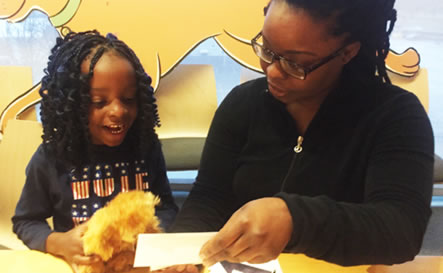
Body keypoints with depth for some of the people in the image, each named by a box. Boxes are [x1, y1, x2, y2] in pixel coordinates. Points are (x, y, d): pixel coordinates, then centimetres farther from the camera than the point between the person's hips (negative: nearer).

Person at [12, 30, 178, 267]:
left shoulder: (147, 147, -5)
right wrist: (58, 243, -16)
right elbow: (25, 221, 2)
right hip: (81, 264, -1)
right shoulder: (51, 158, -10)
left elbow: (166, 207, 5)